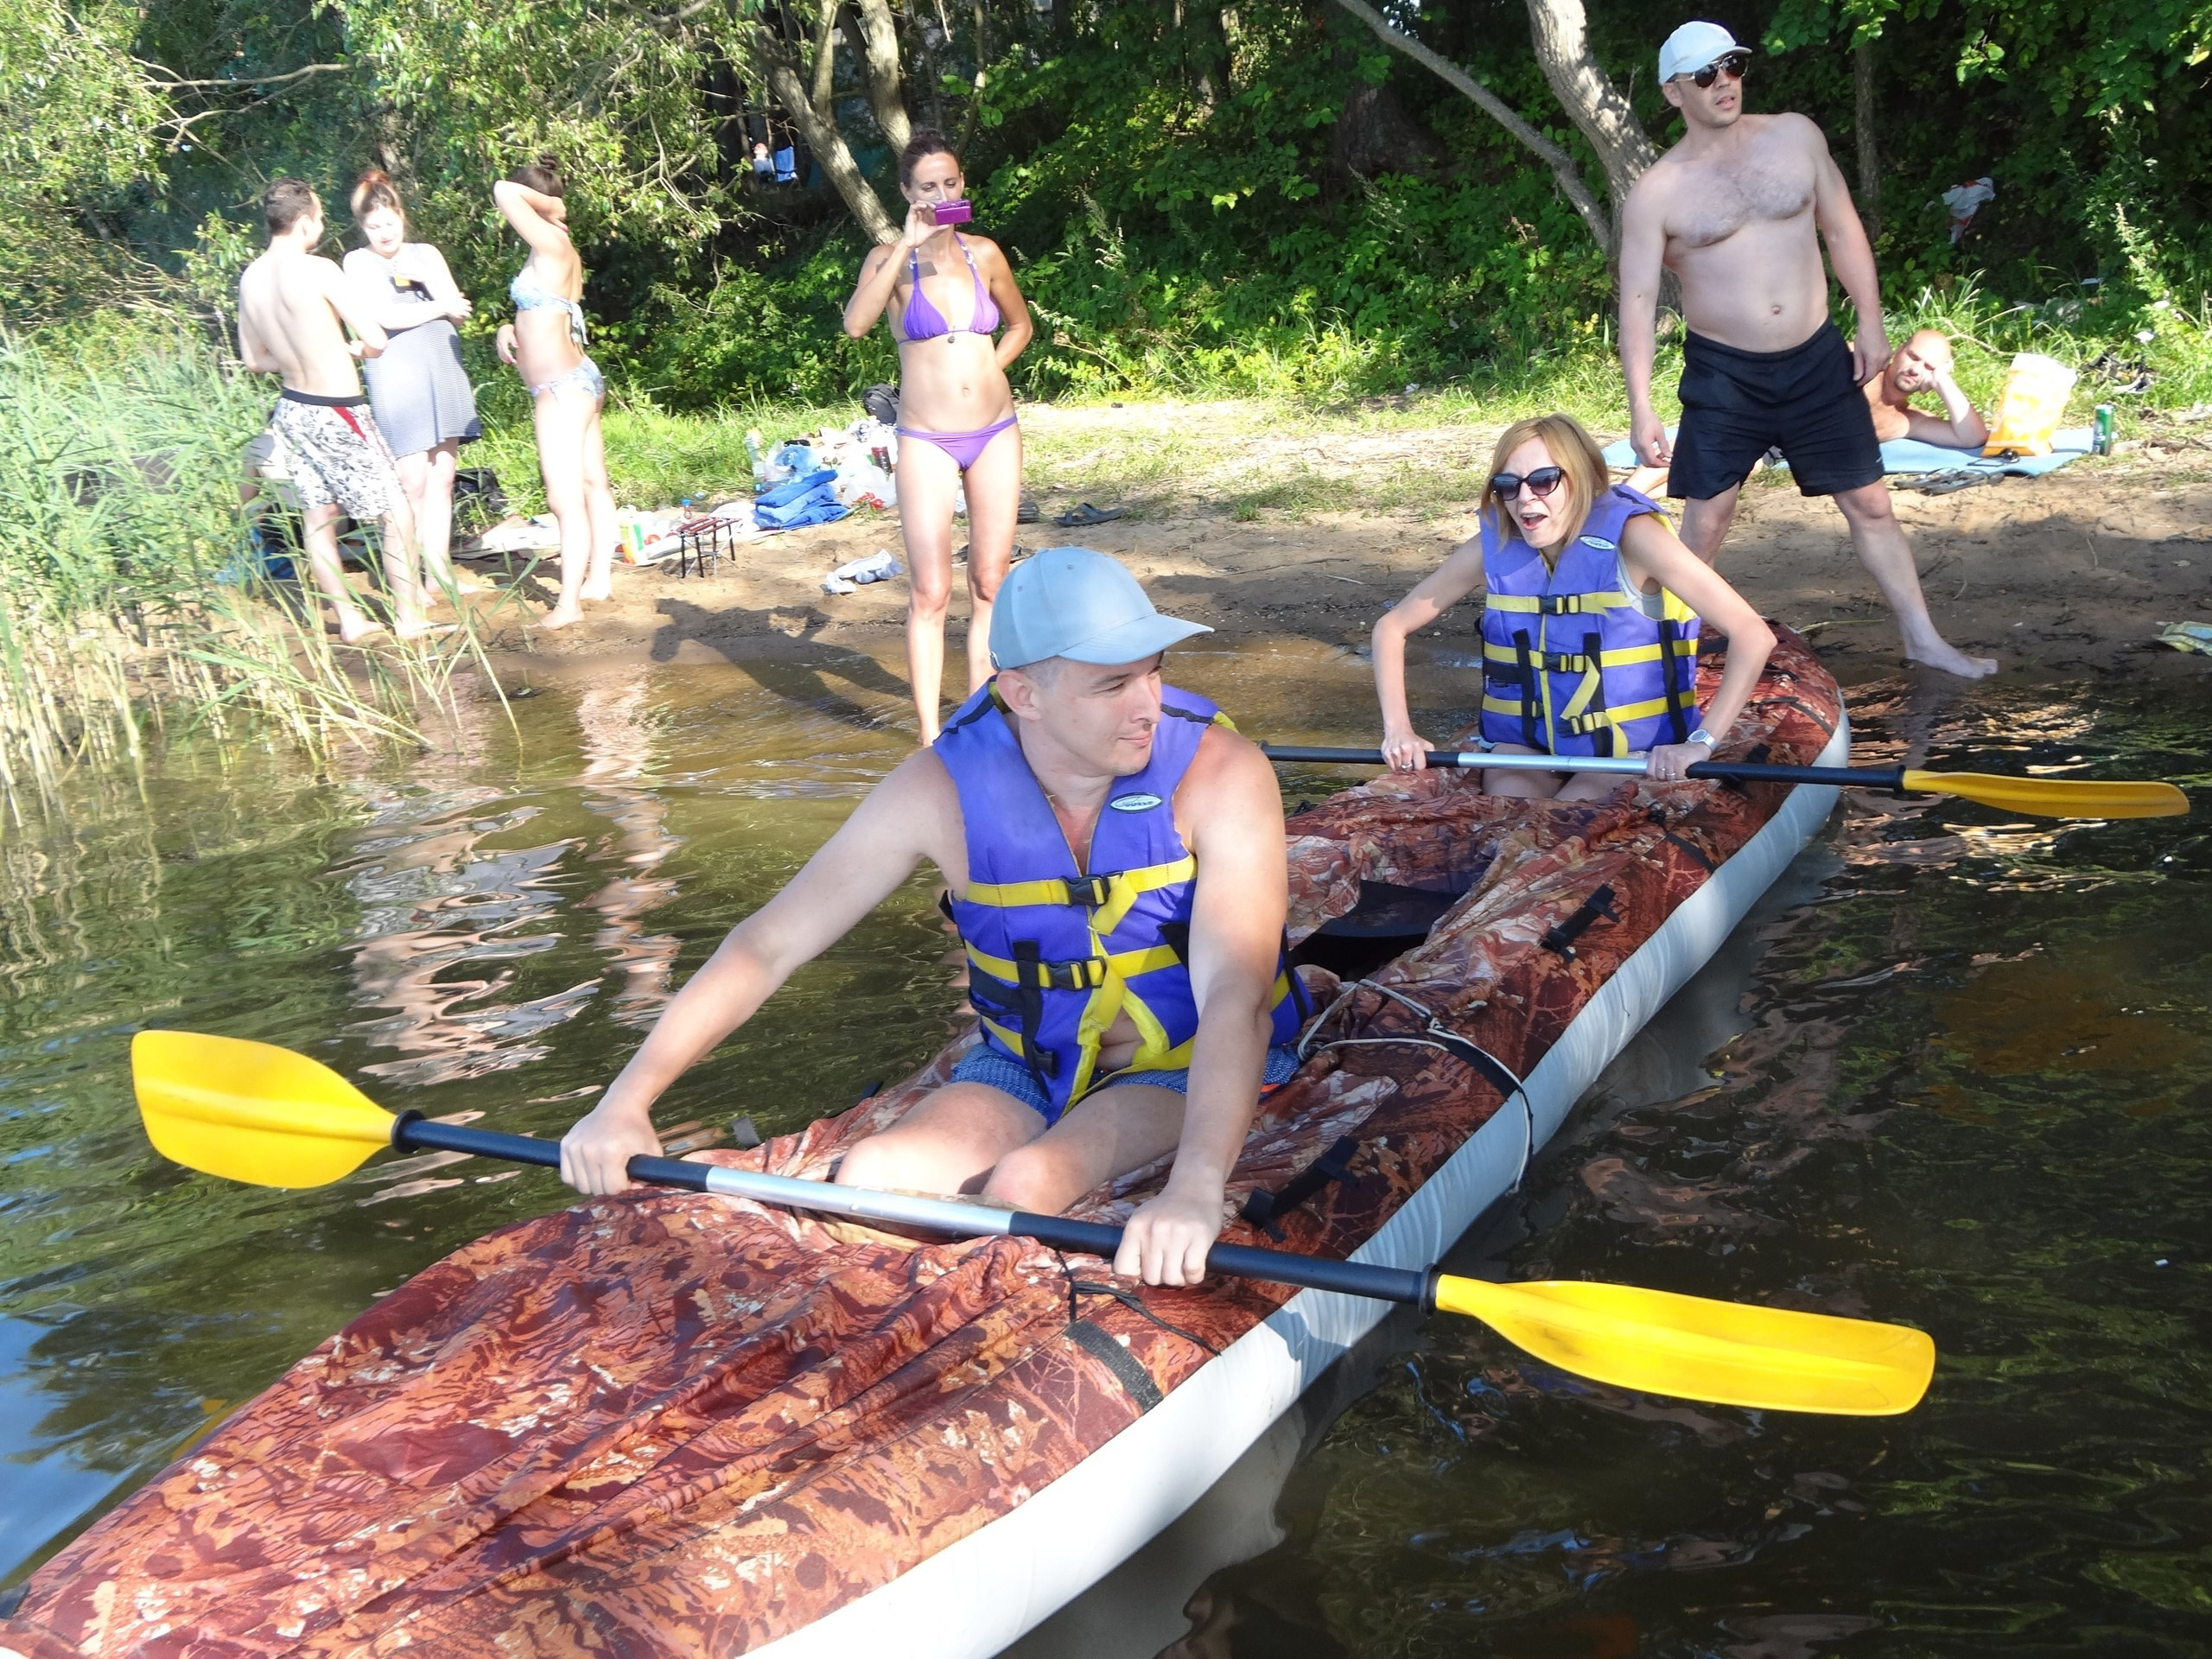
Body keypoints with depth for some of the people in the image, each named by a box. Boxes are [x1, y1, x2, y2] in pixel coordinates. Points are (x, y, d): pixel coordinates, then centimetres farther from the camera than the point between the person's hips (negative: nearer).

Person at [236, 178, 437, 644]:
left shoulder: (250, 279, 3)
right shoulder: (317, 270, -19)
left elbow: (254, 360, 12)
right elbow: (375, 340, -20)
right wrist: (353, 350, 2)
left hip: (291, 409, 8)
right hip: (337, 413, -8)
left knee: (317, 518, 14)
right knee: (397, 514, 4)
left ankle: (349, 619, 20)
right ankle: (409, 618, 7)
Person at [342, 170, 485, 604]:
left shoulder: (426, 254, 14)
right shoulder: (359, 262, 2)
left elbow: (458, 310, 5)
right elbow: (384, 316, -11)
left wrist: (423, 276, -9)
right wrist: (438, 308, -3)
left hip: (444, 369, 5)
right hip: (396, 374, -5)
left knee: (442, 479, 6)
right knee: (412, 483, -9)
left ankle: (440, 573, 12)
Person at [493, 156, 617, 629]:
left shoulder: (552, 244, -15)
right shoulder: (560, 252, 13)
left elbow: (503, 193, -24)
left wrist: (550, 205, -9)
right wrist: (511, 329, 4)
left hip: (562, 388, -10)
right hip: (576, 381, 10)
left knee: (565, 498, -8)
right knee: (593, 485, 16)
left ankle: (569, 603, -6)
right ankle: (599, 579, 25)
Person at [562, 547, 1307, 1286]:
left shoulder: (1220, 773, -23)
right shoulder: (944, 787, -17)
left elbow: (1236, 994, -34)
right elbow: (770, 943, -12)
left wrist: (1195, 1187, -50)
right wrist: (626, 1101, -21)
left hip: (1189, 1066, -2)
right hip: (1028, 1062, 3)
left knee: (1024, 1187, -30)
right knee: (870, 1181, -22)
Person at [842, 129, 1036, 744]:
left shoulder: (984, 254, 6)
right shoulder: (890, 259, -3)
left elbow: (1020, 324, 23)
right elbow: (855, 323, -23)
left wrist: (986, 371, 7)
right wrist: (908, 244, -22)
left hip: (996, 433, 4)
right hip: (928, 441, -3)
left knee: (991, 585, 8)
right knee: (931, 592, -7)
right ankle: (931, 736, -2)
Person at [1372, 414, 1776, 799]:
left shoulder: (1629, 536, -18)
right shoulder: (1494, 546, -7)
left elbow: (1753, 634, -23)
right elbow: (1393, 626, 3)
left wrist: (1700, 743, -31)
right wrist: (1397, 728, -12)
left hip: (1631, 747, -2)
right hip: (1526, 742, 2)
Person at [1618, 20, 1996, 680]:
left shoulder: (1794, 136, 1)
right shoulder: (1656, 192, -8)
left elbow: (1843, 230, 10)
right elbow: (1638, 300, -10)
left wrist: (1871, 323, 4)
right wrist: (1640, 409, -17)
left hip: (1817, 359, 3)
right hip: (1723, 372, -3)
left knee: (1869, 503, 7)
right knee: (1706, 515, 0)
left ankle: (1923, 638, 16)